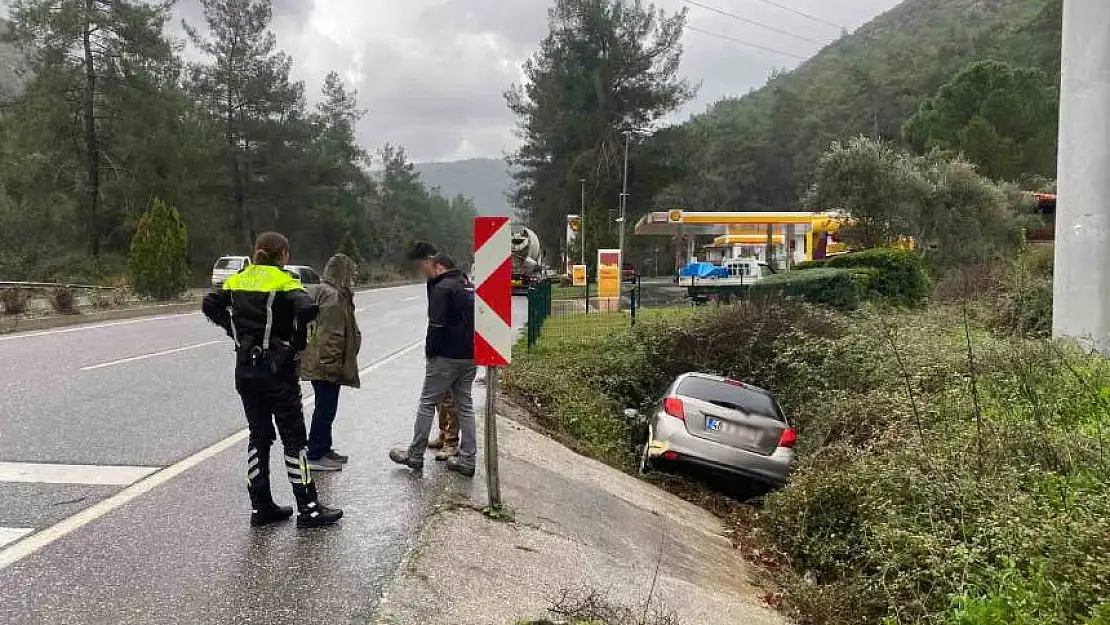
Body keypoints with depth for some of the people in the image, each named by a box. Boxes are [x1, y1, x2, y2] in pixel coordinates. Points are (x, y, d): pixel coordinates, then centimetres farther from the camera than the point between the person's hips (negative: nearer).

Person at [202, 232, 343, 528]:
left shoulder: (238, 280, 6)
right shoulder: (283, 282, -12)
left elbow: (210, 305, 6)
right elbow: (308, 309, -27)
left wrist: (235, 331, 7)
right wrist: (297, 342, -14)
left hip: (245, 368, 6)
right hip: (278, 369, -6)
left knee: (258, 436, 14)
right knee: (294, 438, 2)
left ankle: (261, 507, 18)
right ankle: (308, 509, 8)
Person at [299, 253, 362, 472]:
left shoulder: (326, 292, 16)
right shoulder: (333, 296, -18)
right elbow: (330, 335, -23)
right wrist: (332, 364, -21)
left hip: (318, 364, 11)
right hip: (326, 365, -11)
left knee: (325, 409, 18)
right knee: (325, 410, -2)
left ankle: (324, 450, 29)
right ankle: (315, 456, 6)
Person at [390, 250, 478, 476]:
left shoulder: (442, 288, -11)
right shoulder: (470, 287, 15)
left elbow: (437, 325, -18)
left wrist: (430, 352, -7)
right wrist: (471, 349, 16)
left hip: (446, 356, -8)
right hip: (471, 357, 8)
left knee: (427, 403, 3)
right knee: (465, 405, 10)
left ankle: (415, 455, 10)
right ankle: (467, 460, 11)